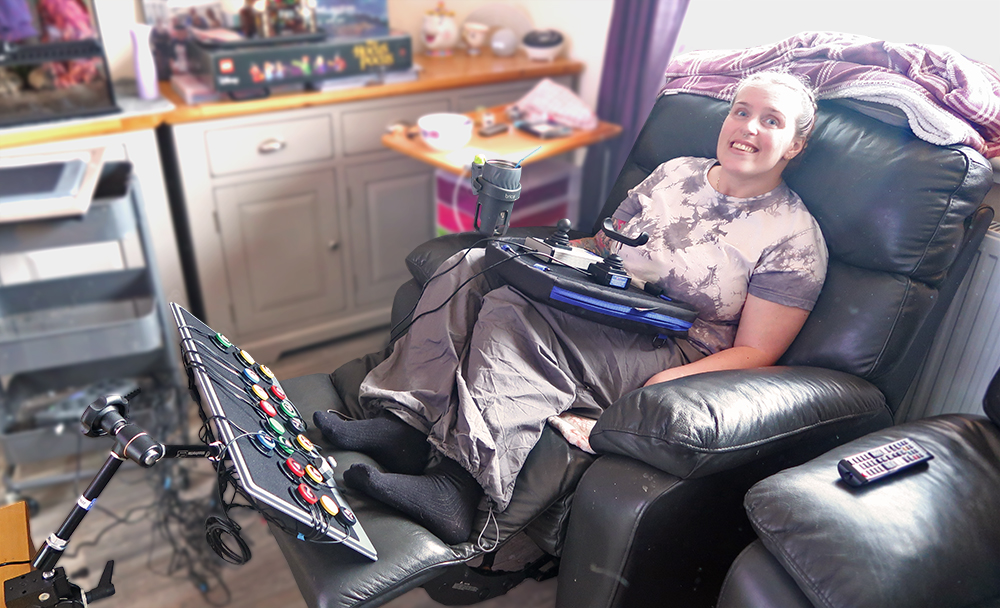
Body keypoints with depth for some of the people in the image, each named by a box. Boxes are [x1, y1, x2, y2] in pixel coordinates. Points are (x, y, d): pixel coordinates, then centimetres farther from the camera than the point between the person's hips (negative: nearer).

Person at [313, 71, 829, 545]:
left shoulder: (795, 237, -5)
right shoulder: (675, 173, 14)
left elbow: (755, 351, -9)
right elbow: (602, 243, 21)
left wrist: (666, 385, -25)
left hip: (666, 358, -7)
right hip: (594, 311, 7)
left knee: (514, 313, -30)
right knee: (470, 268, -11)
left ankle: (458, 485, -34)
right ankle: (408, 425, -21)